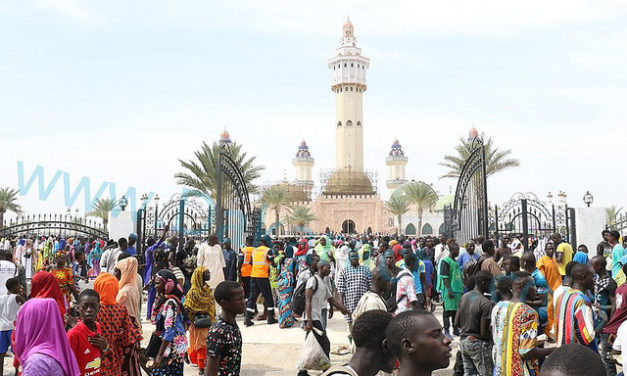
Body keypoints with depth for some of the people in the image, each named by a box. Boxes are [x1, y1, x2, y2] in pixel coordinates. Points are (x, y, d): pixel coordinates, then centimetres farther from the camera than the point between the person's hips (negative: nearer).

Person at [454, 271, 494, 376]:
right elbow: (484, 333, -18)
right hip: (477, 343, -7)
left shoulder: (464, 297, 3)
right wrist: (493, 339, -1)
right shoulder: (486, 303, -19)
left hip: (463, 340, 7)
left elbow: (456, 323, 6)